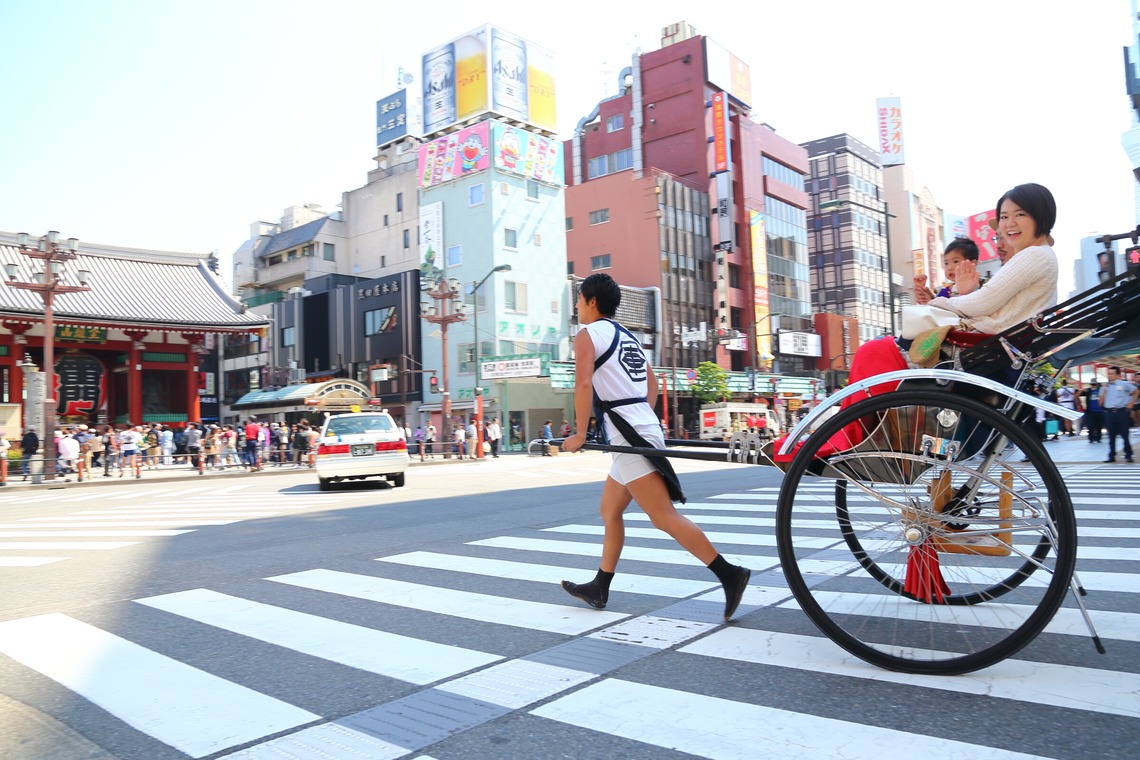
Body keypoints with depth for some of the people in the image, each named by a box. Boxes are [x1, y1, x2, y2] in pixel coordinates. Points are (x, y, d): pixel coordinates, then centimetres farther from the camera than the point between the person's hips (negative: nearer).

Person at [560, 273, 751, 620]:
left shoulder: (587, 334, -4)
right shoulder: (628, 336, 20)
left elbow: (584, 385, -17)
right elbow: (652, 383, 25)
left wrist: (579, 435, -11)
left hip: (629, 437, -10)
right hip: (642, 429, 10)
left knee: (665, 517, -10)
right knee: (610, 510, 17)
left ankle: (729, 574, -10)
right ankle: (599, 589, 24)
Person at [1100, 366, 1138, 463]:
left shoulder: (1124, 384, 0)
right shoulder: (1105, 386, 10)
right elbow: (1101, 403, 8)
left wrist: (1130, 404, 5)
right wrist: (1104, 391, -2)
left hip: (1122, 412, -3)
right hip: (1109, 412, 3)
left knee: (1125, 435, 0)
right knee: (1111, 436, 7)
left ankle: (1128, 455, 9)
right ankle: (1111, 456, 12)